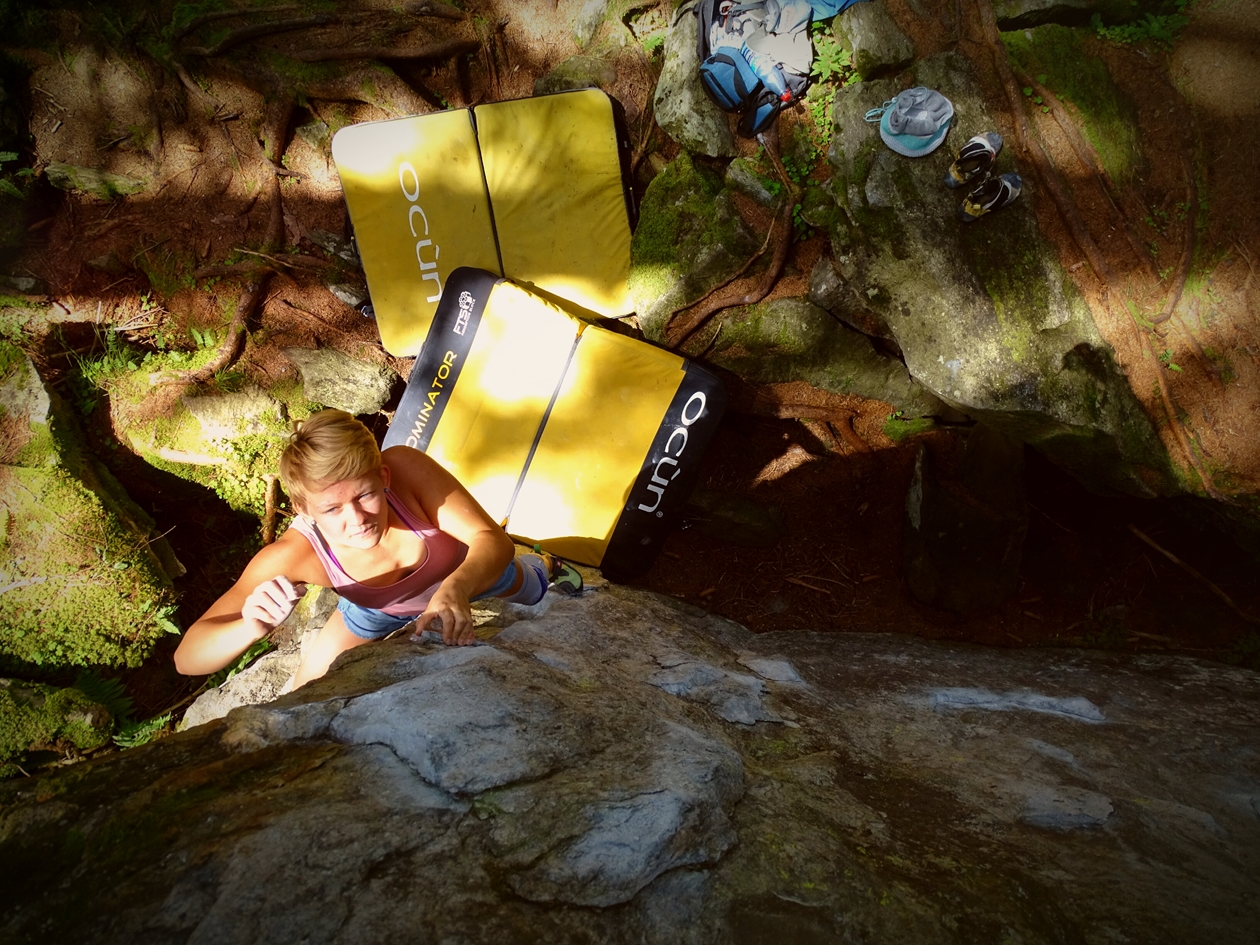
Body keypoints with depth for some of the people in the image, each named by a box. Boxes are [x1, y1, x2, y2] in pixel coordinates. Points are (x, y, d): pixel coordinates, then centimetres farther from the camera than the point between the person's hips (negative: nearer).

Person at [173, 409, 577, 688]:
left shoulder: (404, 467, -47)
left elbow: (493, 540, -45)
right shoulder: (292, 555, -44)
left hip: (467, 569, 0)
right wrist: (251, 626, -64)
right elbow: (187, 658, -42)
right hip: (377, 609, 0)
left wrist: (456, 589, -66)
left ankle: (543, 566, 67)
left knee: (532, 591, 28)